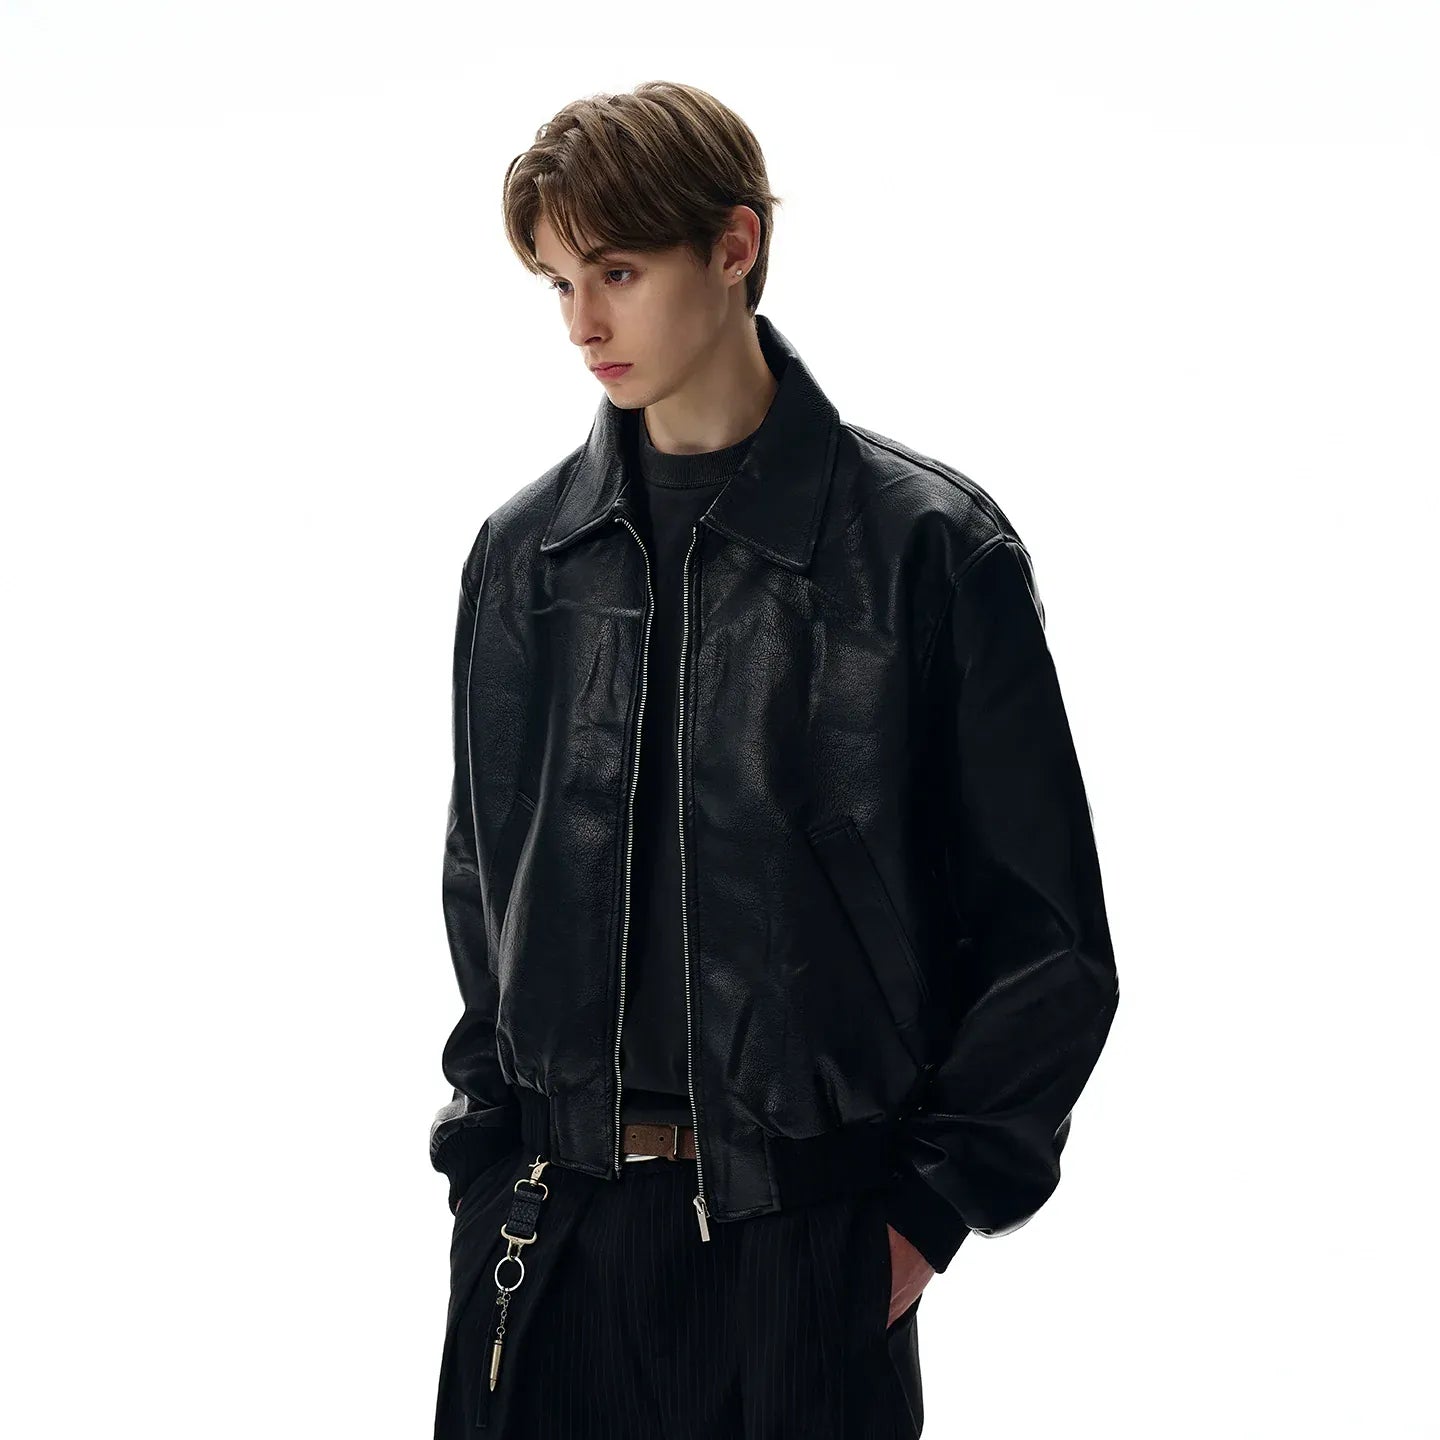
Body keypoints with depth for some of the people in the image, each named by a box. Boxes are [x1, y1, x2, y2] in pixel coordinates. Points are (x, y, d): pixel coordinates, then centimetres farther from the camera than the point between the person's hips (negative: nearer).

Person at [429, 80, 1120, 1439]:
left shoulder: (929, 547, -5)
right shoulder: (524, 553, 7)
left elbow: (1047, 942, -2)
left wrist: (933, 1201, -5)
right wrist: (485, 1148, 6)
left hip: (810, 1238, -3)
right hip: (547, 1232, 3)